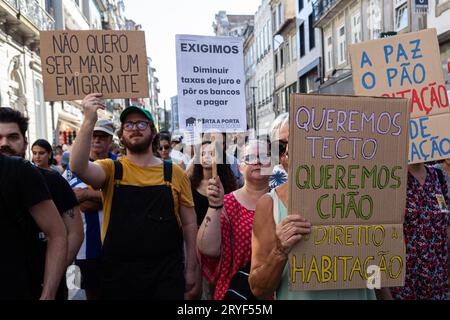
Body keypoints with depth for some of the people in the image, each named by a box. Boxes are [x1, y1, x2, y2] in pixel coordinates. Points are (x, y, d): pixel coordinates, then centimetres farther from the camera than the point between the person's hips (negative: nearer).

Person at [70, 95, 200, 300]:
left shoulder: (174, 173, 0)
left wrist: (191, 269, 3)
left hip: (167, 273, 0)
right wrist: (89, 121, -29)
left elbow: (189, 224, 4)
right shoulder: (111, 170, 0)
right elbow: (78, 167, -22)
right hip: (119, 273, 0)